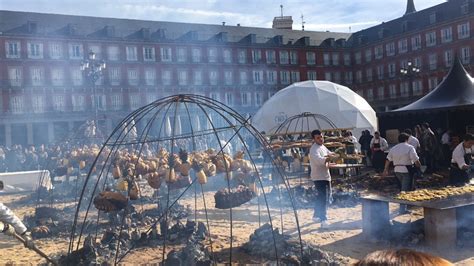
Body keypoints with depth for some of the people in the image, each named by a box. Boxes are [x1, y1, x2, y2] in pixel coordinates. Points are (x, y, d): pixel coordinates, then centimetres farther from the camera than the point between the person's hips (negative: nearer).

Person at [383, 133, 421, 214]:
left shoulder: (393, 148, 8)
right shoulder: (410, 147, -9)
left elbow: (388, 160, 10)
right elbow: (416, 160, -14)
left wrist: (386, 170, 16)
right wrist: (419, 166, 3)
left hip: (397, 170, 6)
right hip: (407, 170, -6)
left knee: (402, 187, 21)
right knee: (405, 189, -2)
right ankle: (402, 209, -1)